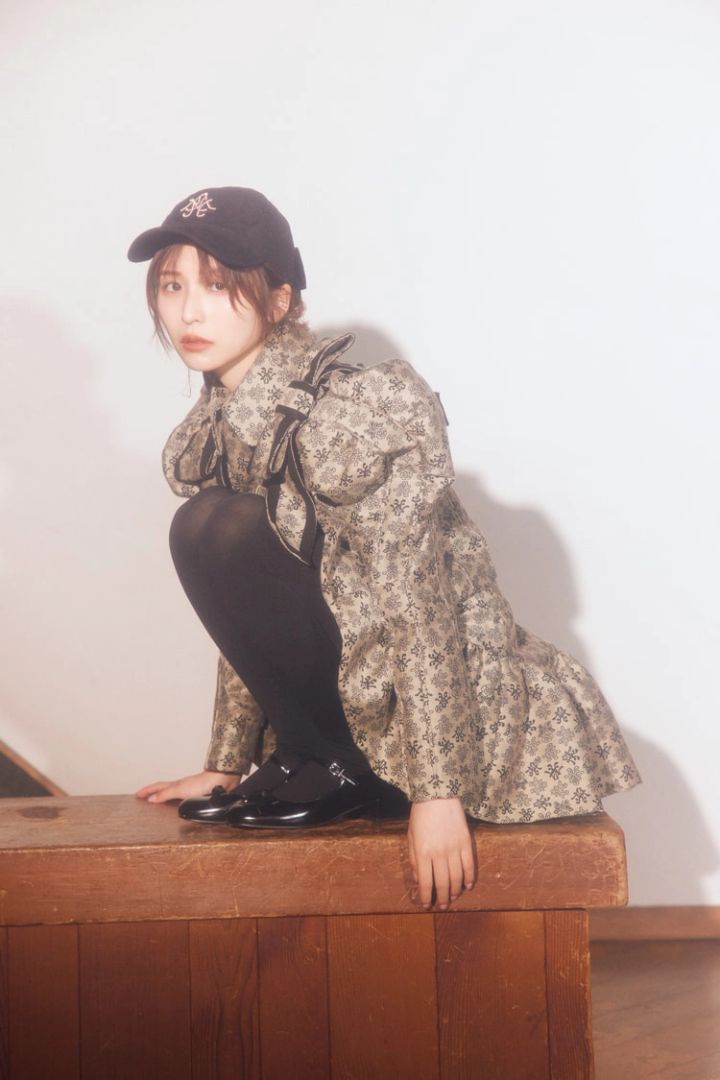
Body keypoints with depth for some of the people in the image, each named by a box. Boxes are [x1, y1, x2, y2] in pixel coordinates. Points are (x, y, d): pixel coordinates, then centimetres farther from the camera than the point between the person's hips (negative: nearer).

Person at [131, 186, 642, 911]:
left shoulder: (356, 409, -18)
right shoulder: (208, 440, 7)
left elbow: (417, 602, -21)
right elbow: (247, 618, 14)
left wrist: (437, 792, -22)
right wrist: (228, 768, 14)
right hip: (360, 703, 9)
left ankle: (330, 769, -6)